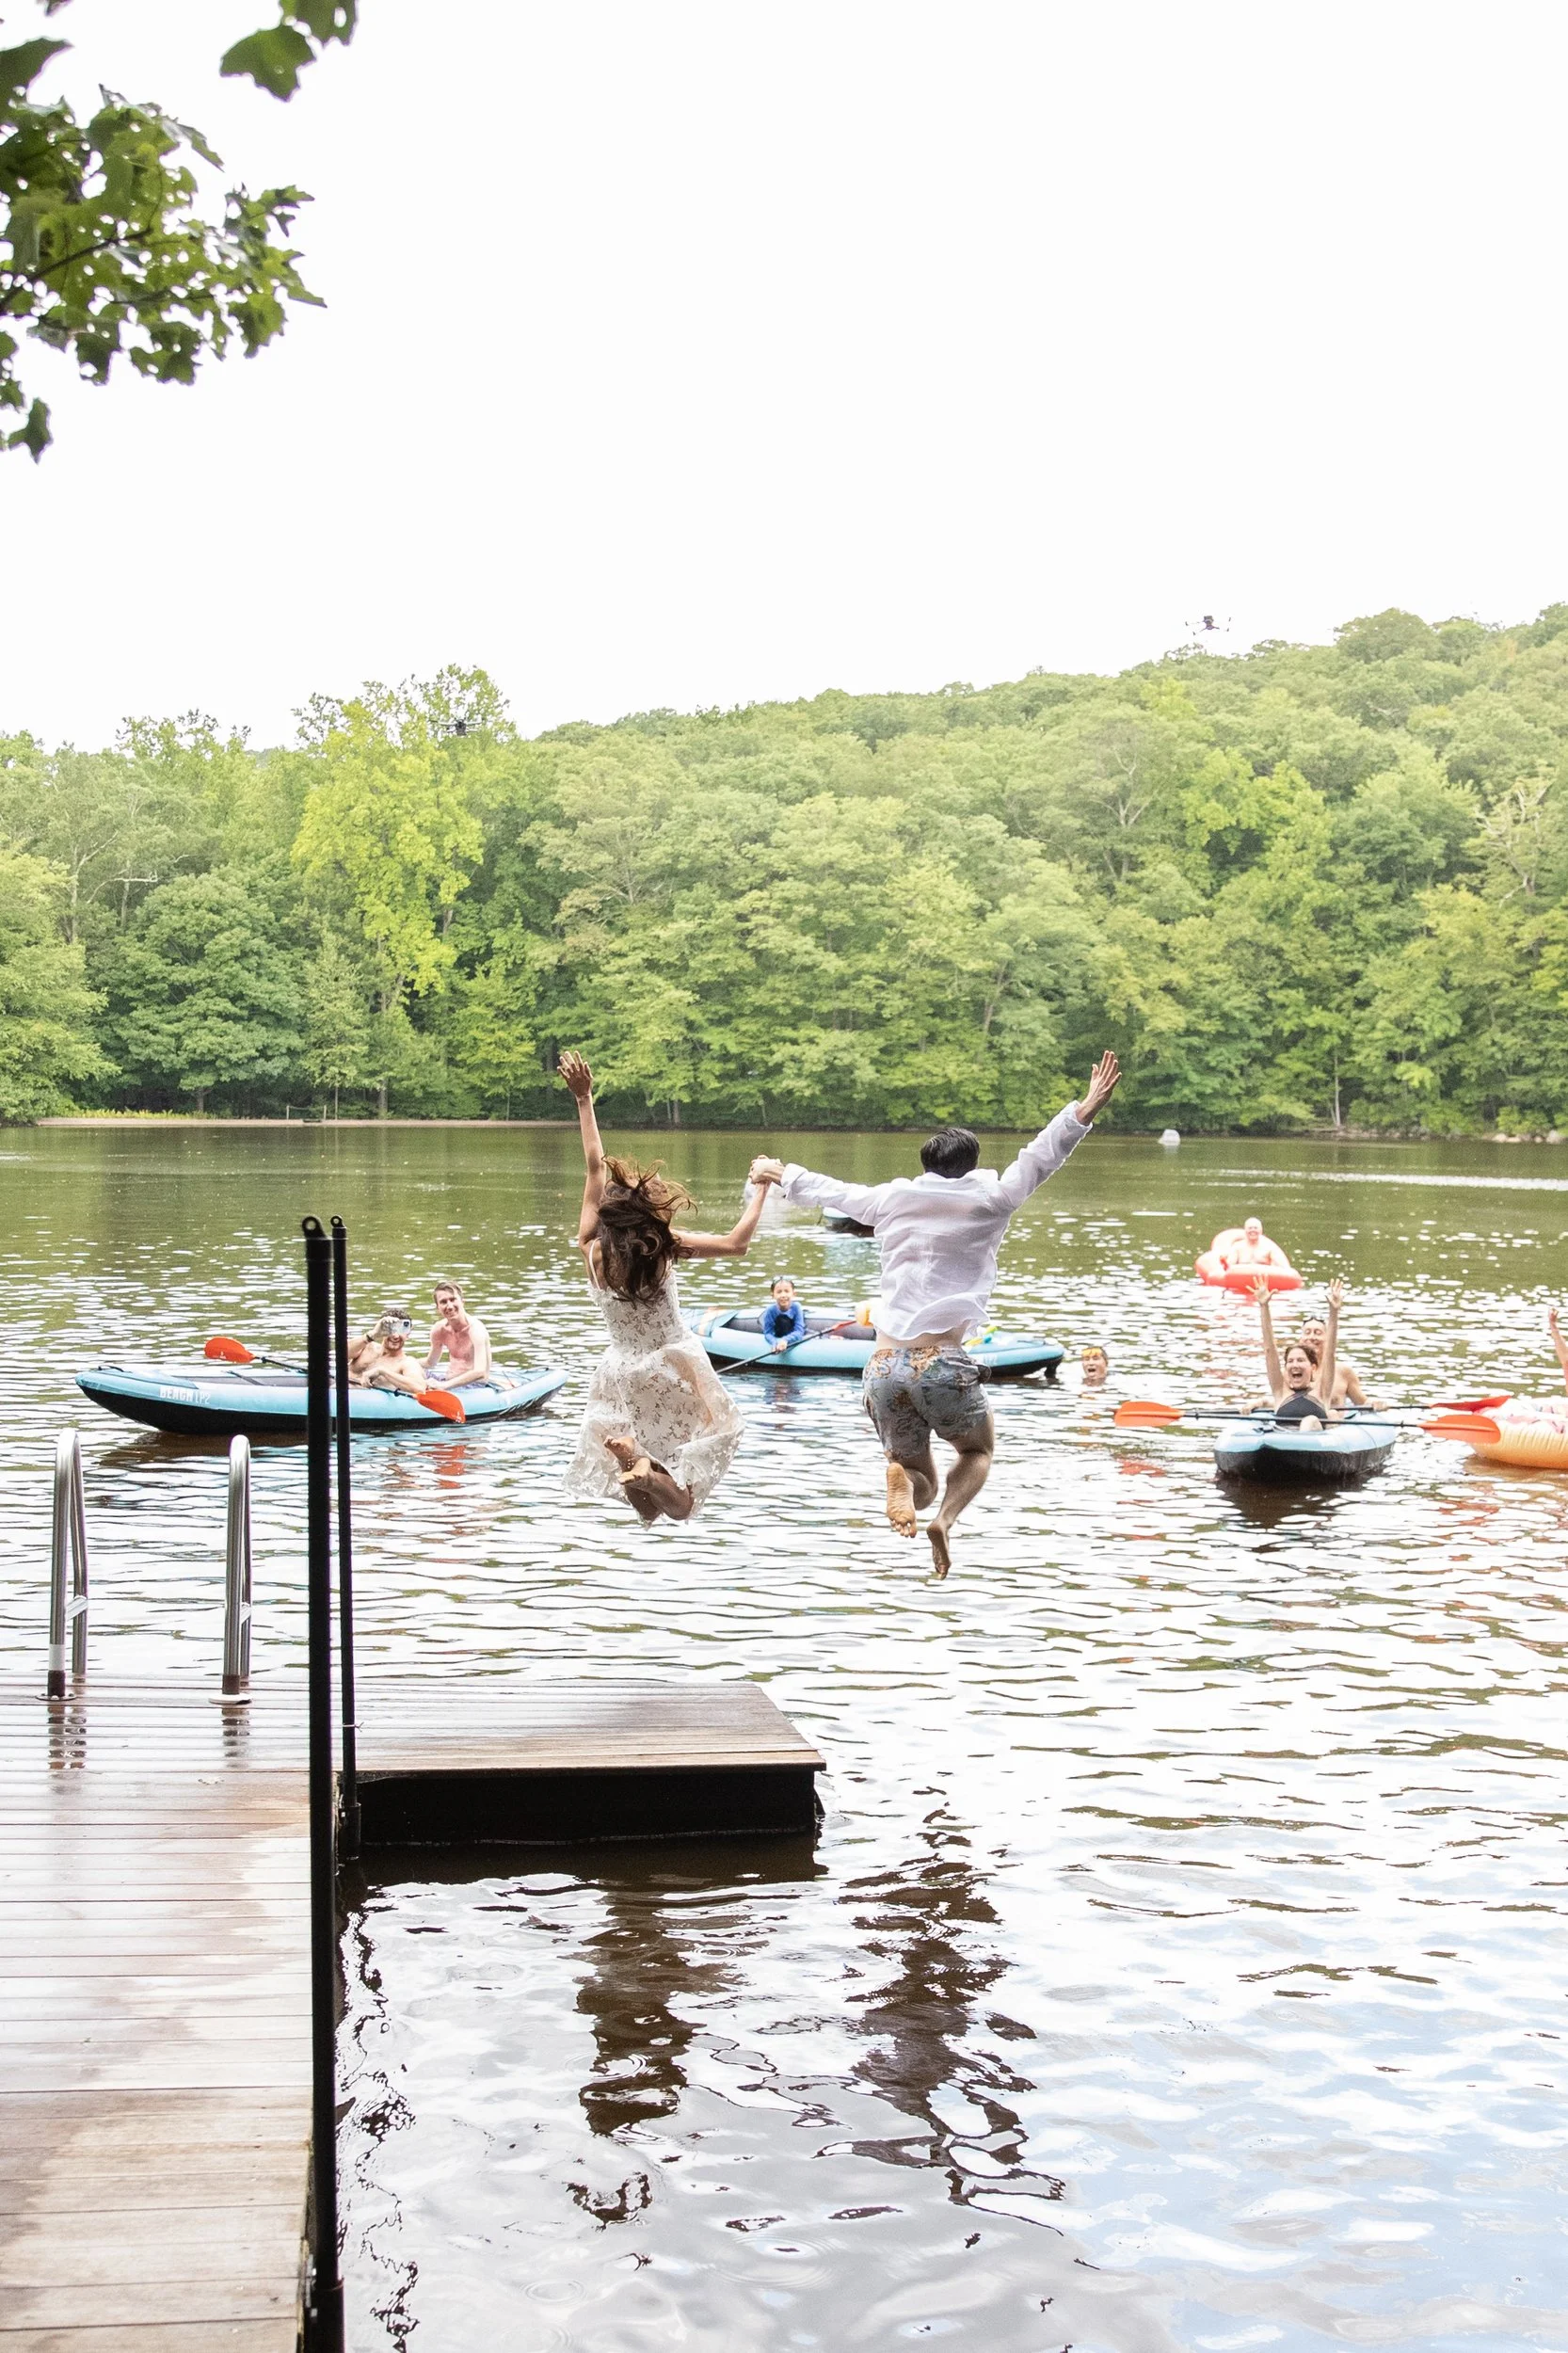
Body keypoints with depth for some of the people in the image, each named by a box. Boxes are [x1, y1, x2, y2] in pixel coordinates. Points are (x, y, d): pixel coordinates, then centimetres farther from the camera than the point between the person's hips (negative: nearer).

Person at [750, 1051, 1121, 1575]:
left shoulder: (892, 1201, 14)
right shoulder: (986, 1204, 2)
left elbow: (829, 1189, 29)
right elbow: (1039, 1158, -5)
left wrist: (783, 1174, 47)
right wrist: (1086, 1109, -4)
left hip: (883, 1367, 4)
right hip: (942, 1364, -3)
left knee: (917, 1475, 21)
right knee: (978, 1452, 25)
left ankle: (901, 1487, -17)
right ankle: (944, 1519, -6)